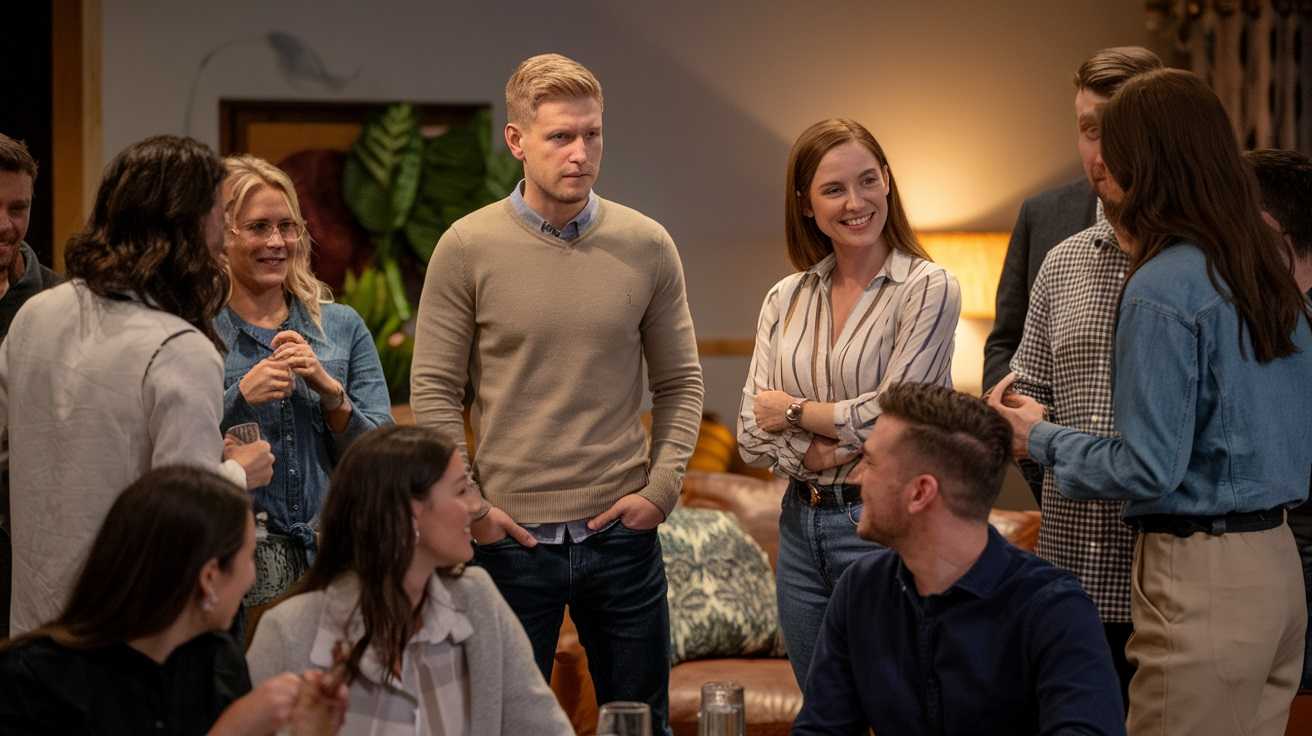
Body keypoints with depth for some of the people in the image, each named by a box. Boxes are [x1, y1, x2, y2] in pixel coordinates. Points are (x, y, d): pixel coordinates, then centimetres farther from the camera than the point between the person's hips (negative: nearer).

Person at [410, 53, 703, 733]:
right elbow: (434, 392, -2)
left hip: (622, 531, 2)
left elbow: (680, 383, 7)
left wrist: (661, 488, -4)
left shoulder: (646, 246, 1)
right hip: (510, 535, -2)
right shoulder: (466, 248, -5)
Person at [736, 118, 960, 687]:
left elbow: (892, 417, -15)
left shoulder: (926, 289, -8)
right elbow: (751, 435, 5)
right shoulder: (786, 300, 8)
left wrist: (795, 411, -4)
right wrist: (813, 452, -13)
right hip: (801, 527, 5)